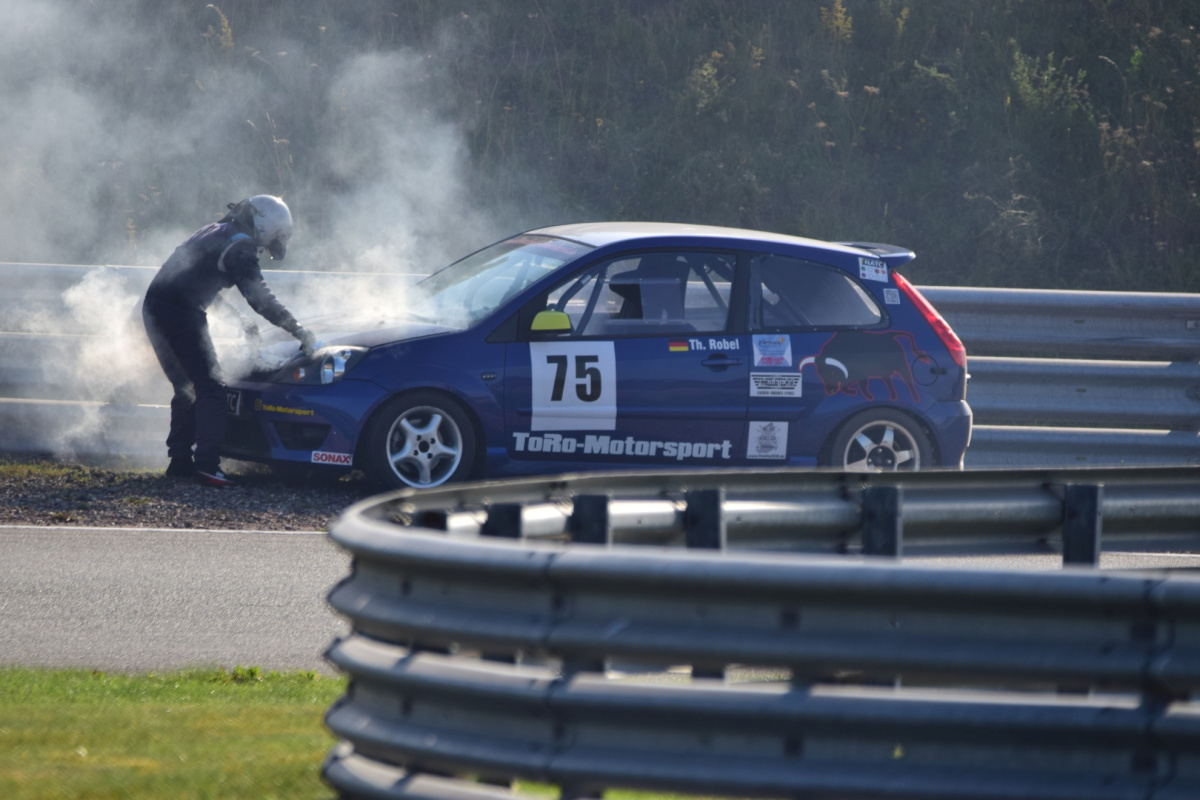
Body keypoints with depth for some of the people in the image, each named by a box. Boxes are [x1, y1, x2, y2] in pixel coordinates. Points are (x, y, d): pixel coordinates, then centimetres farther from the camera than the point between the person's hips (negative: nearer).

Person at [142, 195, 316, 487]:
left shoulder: (217, 231, 21)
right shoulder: (239, 246, -9)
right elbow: (259, 297, -14)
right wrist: (299, 331, -10)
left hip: (154, 308, 10)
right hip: (181, 312, -10)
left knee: (187, 388, 19)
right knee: (211, 388, -10)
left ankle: (180, 461, 20)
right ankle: (207, 466, -18)